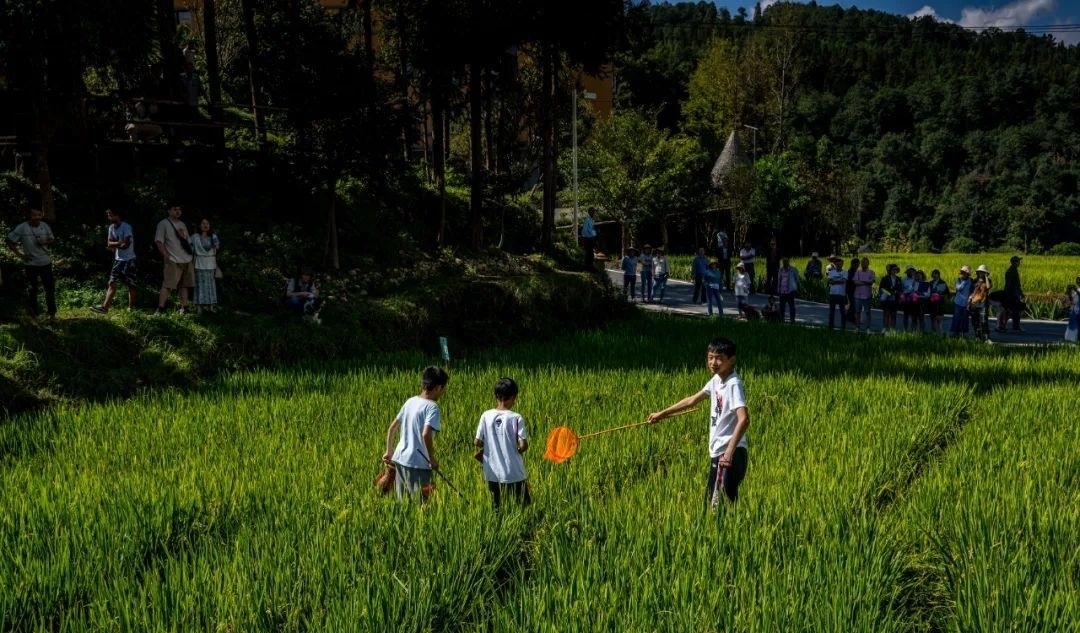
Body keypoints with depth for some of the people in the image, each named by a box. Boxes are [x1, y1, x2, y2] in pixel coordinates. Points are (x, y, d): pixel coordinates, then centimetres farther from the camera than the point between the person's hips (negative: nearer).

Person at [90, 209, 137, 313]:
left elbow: (126, 245, -21)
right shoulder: (111, 228, 7)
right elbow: (109, 243, 3)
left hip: (128, 260, -7)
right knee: (112, 283, 5)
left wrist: (113, 245, -8)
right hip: (118, 259, 7)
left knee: (130, 285, -4)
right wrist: (119, 243, -14)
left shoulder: (126, 227, -15)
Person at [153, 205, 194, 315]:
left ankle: (184, 308, 14)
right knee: (167, 285, -13)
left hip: (186, 260, 7)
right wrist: (166, 256, -15)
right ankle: (160, 309, -14)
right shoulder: (163, 224, -3)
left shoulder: (182, 224, 18)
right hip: (173, 261, -7)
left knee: (184, 285, 9)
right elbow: (159, 241, -9)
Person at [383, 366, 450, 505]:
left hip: (400, 459, 8)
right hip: (418, 464, -7)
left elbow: (392, 428, 16)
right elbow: (426, 434, -25)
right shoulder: (432, 407, -12)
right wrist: (433, 459, -13)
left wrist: (389, 451, 26)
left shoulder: (410, 401, 10)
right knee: (419, 505, 0)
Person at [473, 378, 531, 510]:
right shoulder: (516, 418, -12)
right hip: (513, 474, -3)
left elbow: (477, 442, -2)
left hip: (492, 473, 3)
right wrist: (518, 451, 6)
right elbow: (523, 445, -16)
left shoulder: (486, 416, -4)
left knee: (496, 509, 14)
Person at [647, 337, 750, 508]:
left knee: (716, 502, -10)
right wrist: (662, 414, 26)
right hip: (717, 451, 9)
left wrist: (729, 452, -35)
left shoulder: (734, 384, -17)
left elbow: (744, 419, -29)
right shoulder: (716, 380, 9)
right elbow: (692, 400, 23)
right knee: (712, 500, 13)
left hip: (729, 453, -9)